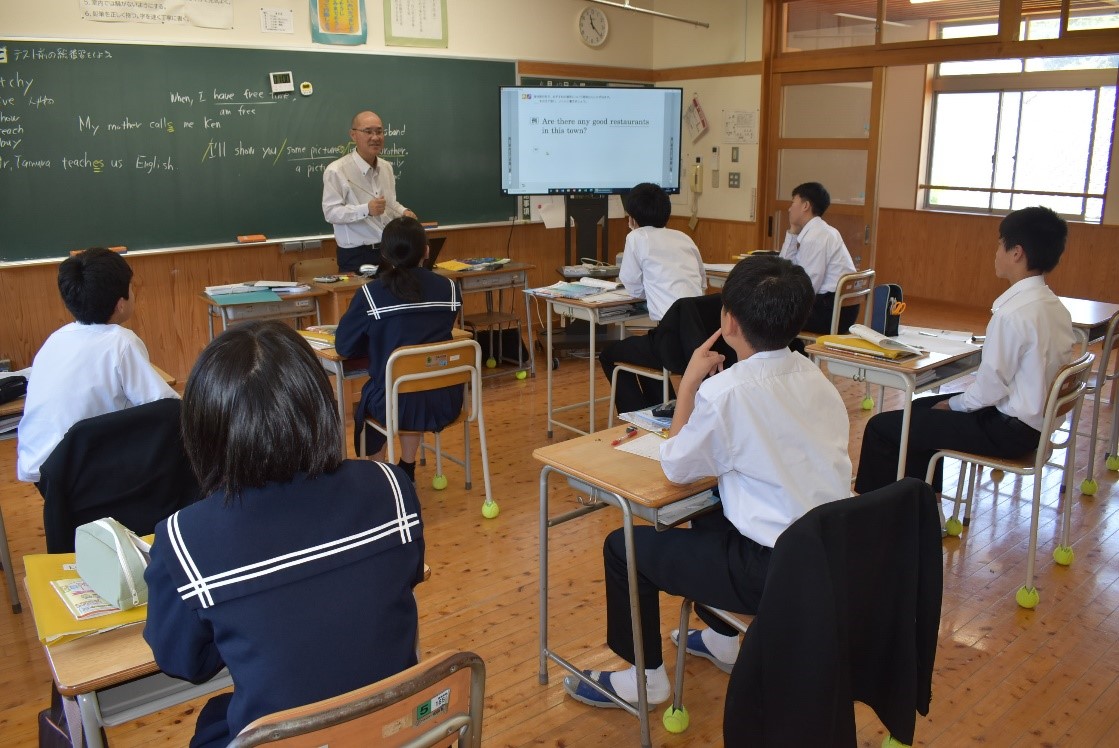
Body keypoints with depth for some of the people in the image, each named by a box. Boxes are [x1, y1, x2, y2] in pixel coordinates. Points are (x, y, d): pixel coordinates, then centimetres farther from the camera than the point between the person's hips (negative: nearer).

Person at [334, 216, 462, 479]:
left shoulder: (370, 293, -12)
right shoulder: (449, 288, -3)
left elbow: (343, 346, -4)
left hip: (396, 405, -3)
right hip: (446, 403, 3)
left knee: (366, 405, 33)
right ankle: (407, 470, 43)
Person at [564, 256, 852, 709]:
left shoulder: (726, 390, -21)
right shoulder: (813, 375, 1)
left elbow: (677, 468, -6)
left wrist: (689, 382, -2)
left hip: (776, 570, -8)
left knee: (624, 546, 7)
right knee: (710, 512, 34)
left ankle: (644, 679, 23)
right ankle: (721, 639, 46)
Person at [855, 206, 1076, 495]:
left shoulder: (1013, 313, -25)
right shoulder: (1055, 306, 3)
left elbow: (990, 387, -21)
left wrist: (952, 404, -3)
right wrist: (955, 401, 11)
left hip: (1009, 430, -10)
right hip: (1036, 420, 10)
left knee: (881, 427, -8)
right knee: (921, 407, 27)